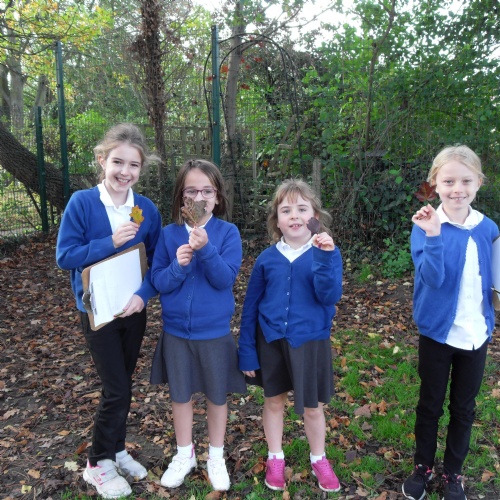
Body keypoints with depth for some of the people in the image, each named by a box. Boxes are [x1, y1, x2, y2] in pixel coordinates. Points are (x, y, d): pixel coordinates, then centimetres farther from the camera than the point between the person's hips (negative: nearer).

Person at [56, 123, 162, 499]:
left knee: (122, 385, 17)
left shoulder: (147, 209, -5)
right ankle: (98, 464, 22)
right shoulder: (82, 203, -13)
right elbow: (64, 256, -14)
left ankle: (116, 450, 38)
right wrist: (110, 243, -25)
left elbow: (157, 261, 1)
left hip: (133, 309, 4)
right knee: (117, 390, -1)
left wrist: (143, 295, -15)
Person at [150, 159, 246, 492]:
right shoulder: (169, 234, -4)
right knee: (180, 394, 16)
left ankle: (216, 456, 36)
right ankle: (185, 455, 38)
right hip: (176, 331, 2)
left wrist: (205, 249, -33)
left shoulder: (228, 232, -9)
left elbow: (226, 279, -19)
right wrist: (178, 265, -25)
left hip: (215, 332, -2)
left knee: (217, 395, 14)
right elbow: (158, 282, -6)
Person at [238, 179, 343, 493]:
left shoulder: (327, 252, -8)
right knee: (274, 401, 17)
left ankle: (319, 460, 39)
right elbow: (251, 307, 1)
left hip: (310, 341, -1)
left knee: (313, 407, 14)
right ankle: (275, 459, 39)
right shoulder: (267, 258, -3)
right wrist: (247, 351, 1)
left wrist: (323, 256, -33)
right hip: (271, 341, 2)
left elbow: (330, 296, -21)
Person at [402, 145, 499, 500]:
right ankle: (423, 467, 35)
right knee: (430, 405, 14)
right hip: (438, 332, -3)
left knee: (464, 409, 16)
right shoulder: (427, 226, -14)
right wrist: (433, 236, -37)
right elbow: (433, 277, -26)